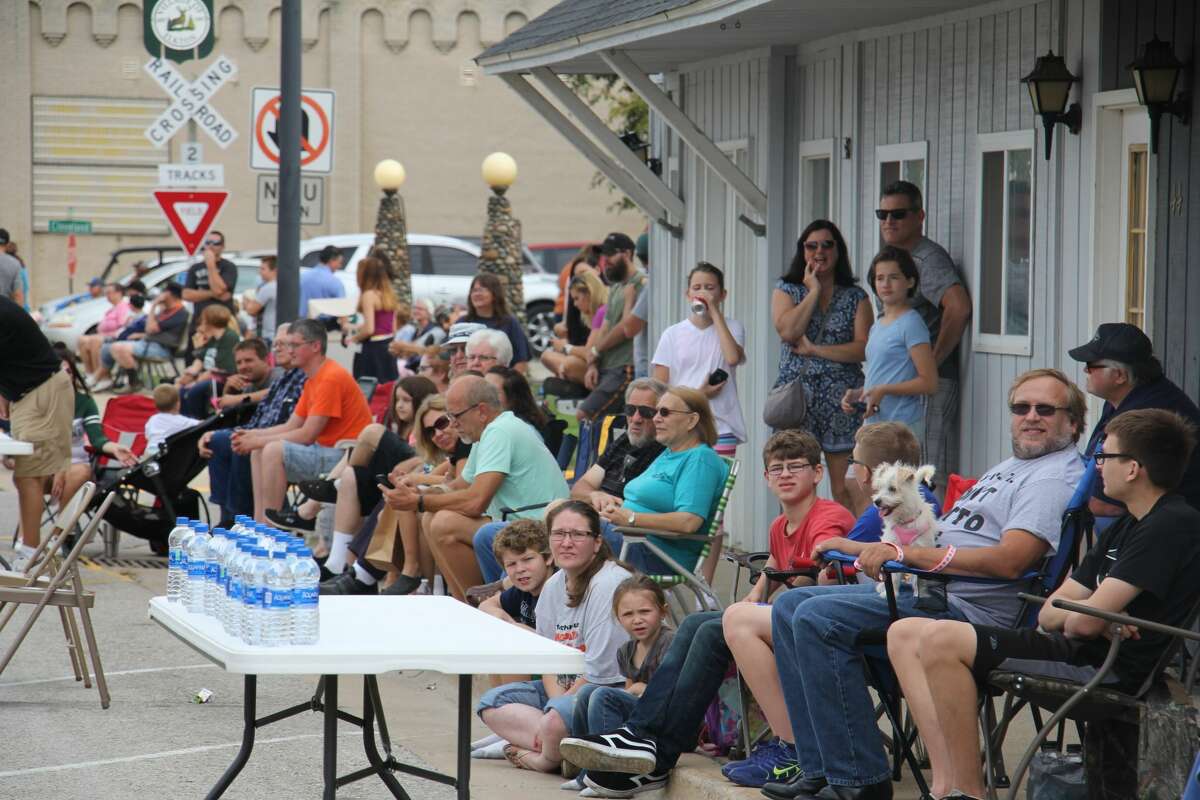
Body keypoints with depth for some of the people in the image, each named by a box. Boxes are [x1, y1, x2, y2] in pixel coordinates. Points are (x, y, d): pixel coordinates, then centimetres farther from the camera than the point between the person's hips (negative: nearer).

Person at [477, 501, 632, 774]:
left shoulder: (608, 585, -18)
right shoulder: (554, 586, 8)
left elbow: (600, 672, -20)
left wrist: (559, 704, -13)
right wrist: (557, 699, -12)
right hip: (566, 688, 10)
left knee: (558, 716, -37)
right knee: (492, 703, 2)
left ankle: (547, 759, -4)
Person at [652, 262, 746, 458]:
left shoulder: (731, 328, 6)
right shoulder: (672, 335, 7)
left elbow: (733, 357, -16)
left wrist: (715, 312, -10)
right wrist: (697, 395, -9)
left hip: (721, 428, -1)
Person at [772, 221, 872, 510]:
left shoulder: (856, 297, 9)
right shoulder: (786, 290, 11)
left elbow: (864, 348, -4)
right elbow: (788, 330, -9)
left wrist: (813, 349, -8)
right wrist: (814, 291, -3)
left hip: (842, 399, 0)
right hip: (796, 396, 1)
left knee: (844, 489, -3)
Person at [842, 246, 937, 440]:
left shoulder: (911, 324, -9)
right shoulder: (877, 325, 16)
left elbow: (929, 382, -13)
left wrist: (883, 391, -18)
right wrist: (857, 394, 8)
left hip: (902, 425, -8)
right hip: (873, 422, 8)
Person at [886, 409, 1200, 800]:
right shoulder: (1125, 526, 20)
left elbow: (1086, 621, -19)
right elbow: (1049, 613, 14)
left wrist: (1071, 614, 4)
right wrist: (1076, 615, -9)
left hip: (1110, 666, -10)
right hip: (1080, 651, 10)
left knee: (940, 640, -21)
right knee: (904, 634, 5)